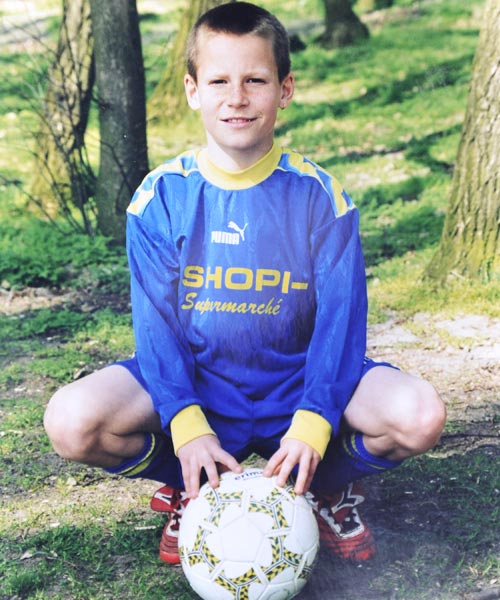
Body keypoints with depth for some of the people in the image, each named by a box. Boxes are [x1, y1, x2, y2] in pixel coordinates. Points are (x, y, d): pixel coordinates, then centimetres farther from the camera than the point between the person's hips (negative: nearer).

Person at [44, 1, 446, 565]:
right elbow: (156, 321, -8)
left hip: (296, 384, 0)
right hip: (193, 387, 1)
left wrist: (312, 424, -25)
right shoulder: (159, 197, -6)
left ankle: (329, 484, 7)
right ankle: (190, 487, 4)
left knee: (419, 416, -26)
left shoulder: (319, 196, -7)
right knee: (72, 421, -26)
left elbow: (340, 317, -10)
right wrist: (187, 426, -22)